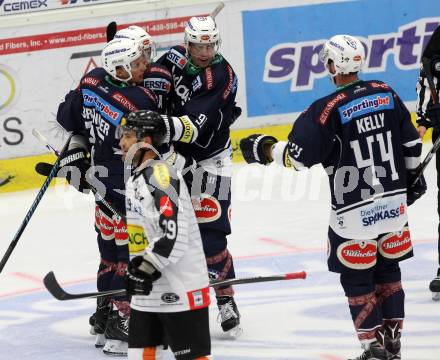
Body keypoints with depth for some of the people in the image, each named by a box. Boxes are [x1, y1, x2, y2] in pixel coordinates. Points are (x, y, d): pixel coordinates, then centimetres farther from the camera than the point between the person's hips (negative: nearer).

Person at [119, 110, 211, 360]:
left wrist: (146, 268, -23)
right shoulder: (137, 177, 15)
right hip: (149, 287, 10)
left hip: (181, 286, -10)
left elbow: (175, 232, -25)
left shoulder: (161, 174, -18)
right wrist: (137, 268, 18)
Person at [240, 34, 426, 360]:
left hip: (354, 211, -6)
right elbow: (411, 143, 9)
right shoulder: (386, 94, 1)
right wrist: (412, 176, 25)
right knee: (388, 269, 17)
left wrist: (265, 149, 0)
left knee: (356, 278, 5)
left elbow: (298, 156, -17)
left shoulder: (328, 109, -17)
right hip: (393, 200, 6)